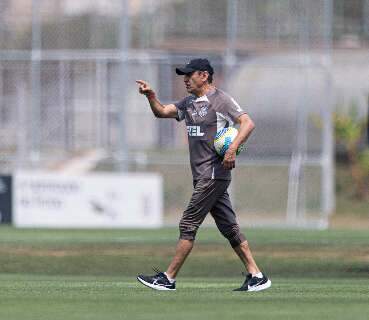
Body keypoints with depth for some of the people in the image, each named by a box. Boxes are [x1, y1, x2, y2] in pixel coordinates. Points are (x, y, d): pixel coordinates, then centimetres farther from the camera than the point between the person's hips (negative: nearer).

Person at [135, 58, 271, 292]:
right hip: (203, 176, 9)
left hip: (215, 174, -9)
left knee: (189, 225, -8)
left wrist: (233, 148, -28)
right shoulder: (189, 103, 18)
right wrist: (151, 96, -2)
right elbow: (162, 112, 17)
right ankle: (256, 276, 8)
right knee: (229, 227, 7)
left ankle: (168, 278, -6)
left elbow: (248, 123, -16)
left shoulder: (220, 100, -8)